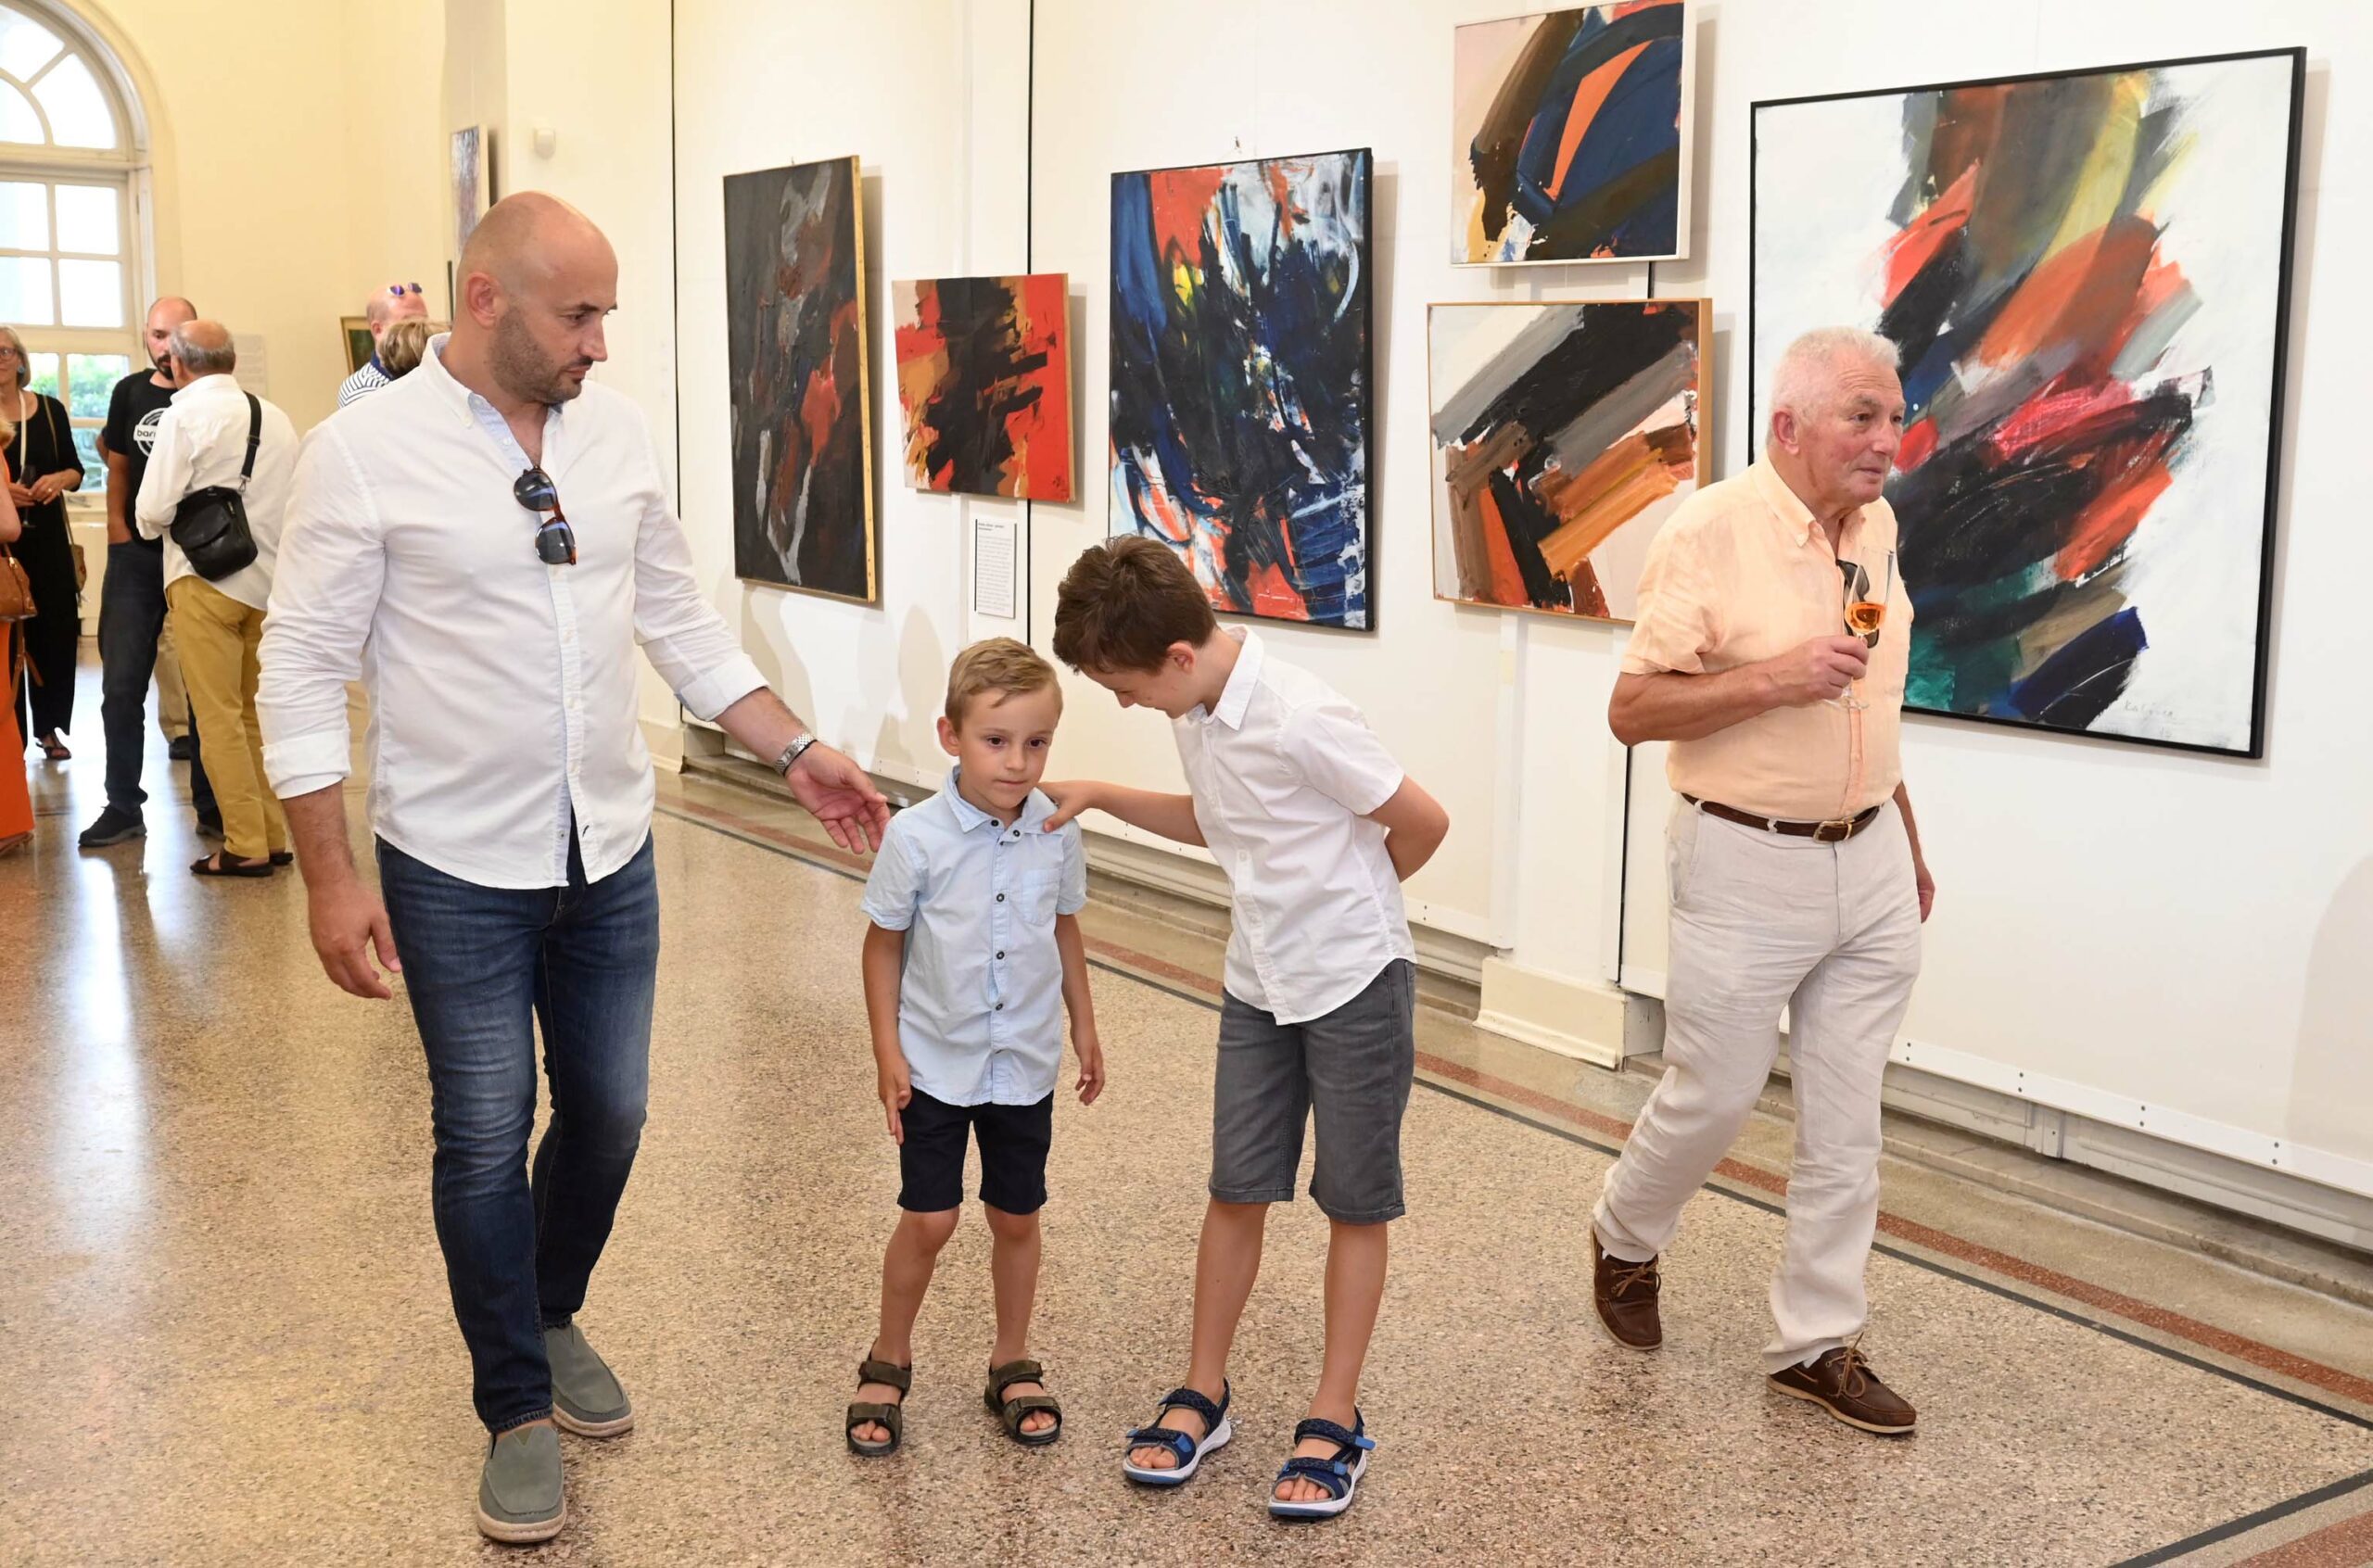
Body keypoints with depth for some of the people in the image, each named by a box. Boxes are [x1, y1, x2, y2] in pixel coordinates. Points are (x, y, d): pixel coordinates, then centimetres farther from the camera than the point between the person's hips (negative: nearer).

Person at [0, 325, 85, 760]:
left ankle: (48, 727, 17)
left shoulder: (50, 410, 7)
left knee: (56, 631, 3)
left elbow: (75, 470, 11)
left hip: (47, 537, 2)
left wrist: (59, 480, -11)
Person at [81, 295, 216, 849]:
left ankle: (210, 804, 15)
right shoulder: (130, 392, 7)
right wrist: (117, 523, 5)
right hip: (135, 554, 3)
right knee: (122, 684, 2)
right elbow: (118, 465, 17)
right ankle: (123, 807, 10)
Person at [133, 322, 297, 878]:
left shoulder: (185, 414, -10)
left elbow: (153, 511, -11)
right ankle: (273, 835, 17)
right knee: (256, 712, 15)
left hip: (207, 578, -6)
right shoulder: (276, 418, 7)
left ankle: (246, 846, 0)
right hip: (269, 579, 6)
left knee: (221, 716, 0)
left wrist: (153, 524, 9)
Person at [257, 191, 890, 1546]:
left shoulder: (617, 430, 1)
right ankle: (518, 1409, 26)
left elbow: (683, 622, 10)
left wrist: (799, 753, 3)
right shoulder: (366, 450, -13)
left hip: (613, 853, 4)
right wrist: (330, 878, -12)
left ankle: (553, 1318, 42)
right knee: (486, 1140, 6)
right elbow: (304, 672, -9)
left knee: (608, 1115, 14)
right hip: (458, 873, -4)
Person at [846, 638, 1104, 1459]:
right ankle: (888, 1362, 24)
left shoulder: (1058, 832, -7)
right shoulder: (916, 837, -16)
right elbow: (884, 943, -6)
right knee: (930, 1220, 1)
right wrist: (887, 1051, -7)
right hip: (935, 1063, -3)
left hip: (1025, 1065, 3)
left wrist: (1084, 1024, 13)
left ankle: (1013, 1363, 30)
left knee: (1016, 1217, 12)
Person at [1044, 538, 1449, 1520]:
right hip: (1259, 980, 7)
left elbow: (1422, 824, -18)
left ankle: (1335, 1421, 17)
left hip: (1355, 978, -7)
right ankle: (1202, 1396, 24)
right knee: (1237, 1188, 11)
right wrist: (1103, 799, 4)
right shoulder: (1195, 711, -2)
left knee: (1354, 1201, 6)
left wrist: (1350, 901, 0)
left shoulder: (1298, 719, -26)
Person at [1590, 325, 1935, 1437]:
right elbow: (1633, 709, -15)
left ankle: (1817, 1342, 19)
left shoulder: (1877, 530, 8)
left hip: (1870, 863, 6)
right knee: (1713, 1096, 5)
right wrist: (1772, 678, -26)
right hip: (1746, 864, -6)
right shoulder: (1710, 533, -14)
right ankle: (1624, 1238, 34)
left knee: (1846, 1117, 8)